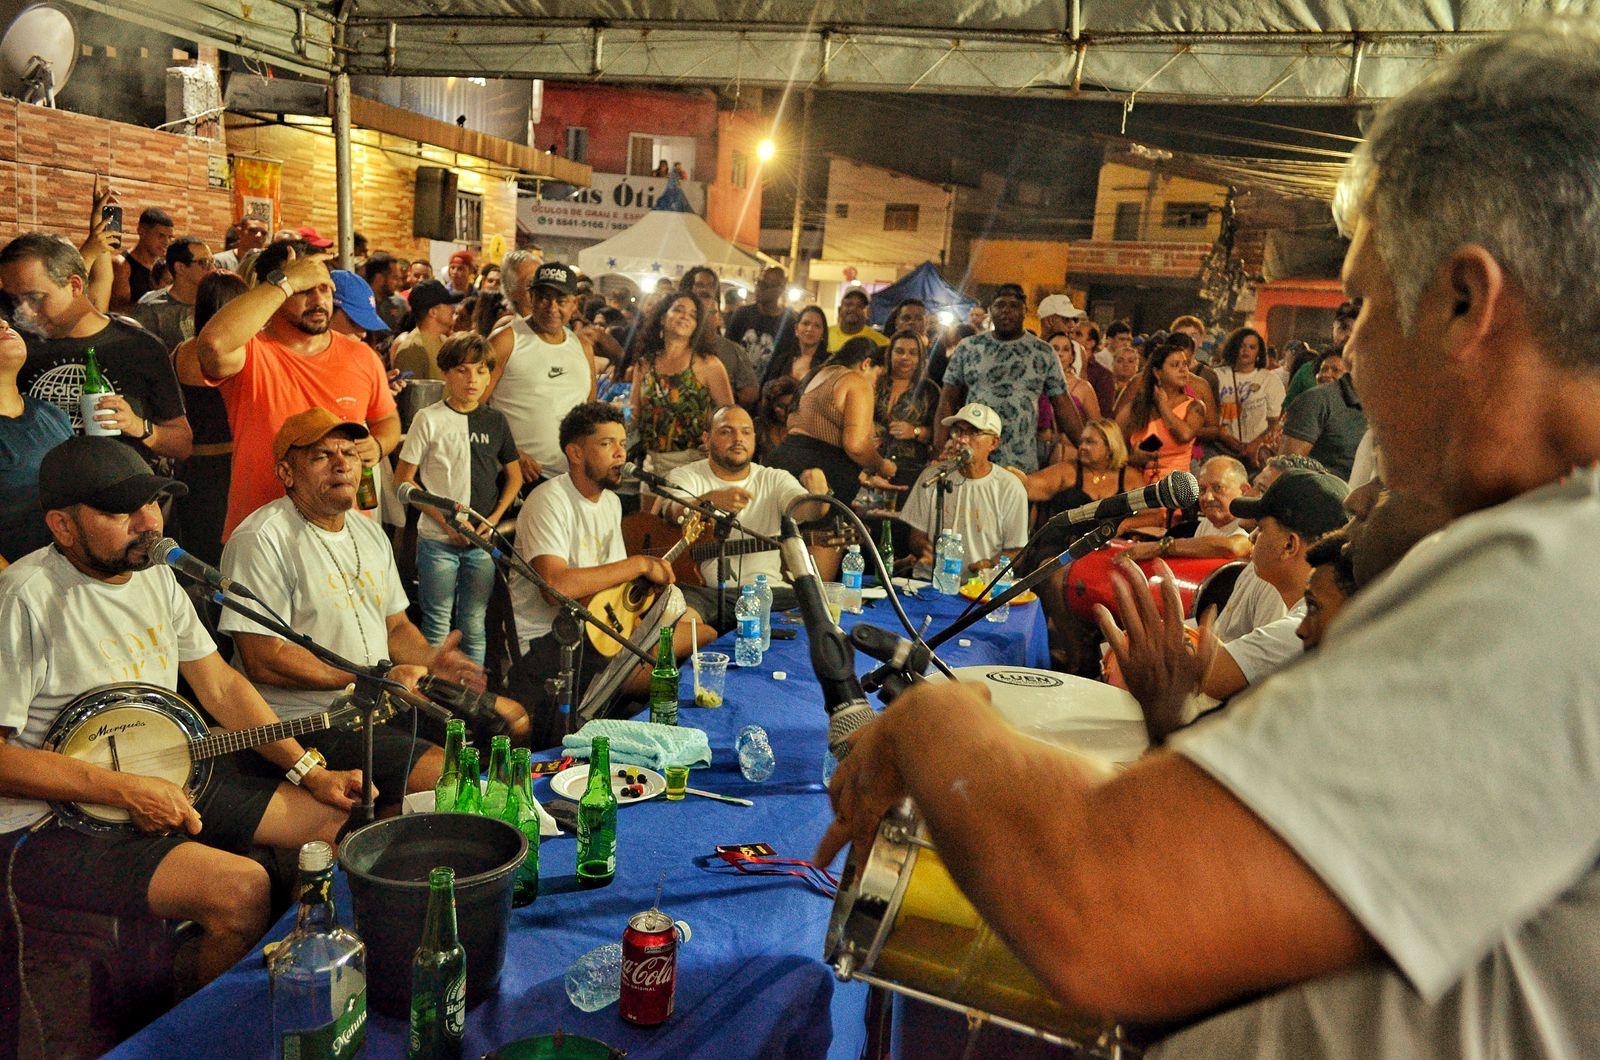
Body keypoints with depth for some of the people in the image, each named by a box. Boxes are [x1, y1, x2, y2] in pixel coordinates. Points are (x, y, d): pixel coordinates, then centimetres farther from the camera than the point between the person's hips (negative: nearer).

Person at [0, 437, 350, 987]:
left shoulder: (155, 576, 7)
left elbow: (221, 686, 11)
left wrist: (310, 772, 3)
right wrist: (126, 789, -23)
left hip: (173, 780, 9)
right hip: (56, 825, -8)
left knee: (337, 816, 4)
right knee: (241, 888, -28)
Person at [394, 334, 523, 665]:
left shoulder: (496, 421, 6)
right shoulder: (429, 419, -3)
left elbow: (514, 476, 14)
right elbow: (403, 480, -3)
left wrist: (494, 518, -1)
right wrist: (444, 519, -11)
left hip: (482, 541, 3)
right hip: (437, 540, -3)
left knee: (474, 626, 10)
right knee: (437, 625, 5)